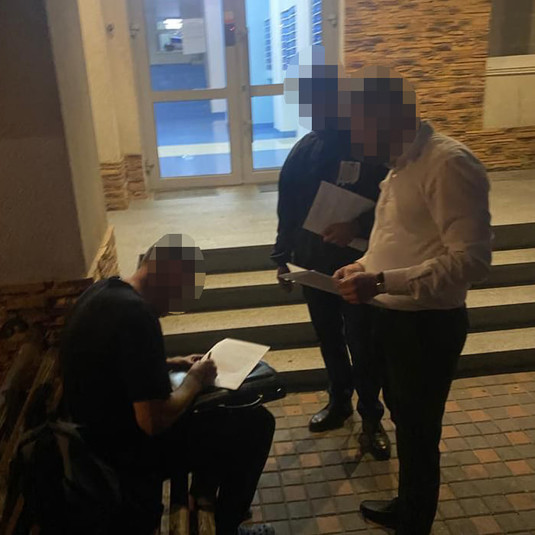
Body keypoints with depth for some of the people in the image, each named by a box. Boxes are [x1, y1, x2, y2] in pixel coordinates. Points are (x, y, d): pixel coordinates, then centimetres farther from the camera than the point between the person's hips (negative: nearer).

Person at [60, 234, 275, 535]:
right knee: (257, 423, -4)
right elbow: (155, 422, -30)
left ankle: (205, 489, 33)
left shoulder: (106, 291, 0)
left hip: (100, 433, 10)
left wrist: (173, 364, 6)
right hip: (126, 452, -9)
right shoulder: (135, 315, -30)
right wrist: (195, 381, -14)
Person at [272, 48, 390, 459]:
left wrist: (359, 228, -28)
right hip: (313, 266, 5)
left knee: (362, 345, 4)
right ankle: (340, 402, 39)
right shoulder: (305, 150, 3)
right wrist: (282, 259, 8)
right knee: (329, 340, 17)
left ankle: (372, 417, 26)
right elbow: (287, 211, 9)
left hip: (359, 267, -5)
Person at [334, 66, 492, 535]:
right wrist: (366, 267, 2)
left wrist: (383, 282, -29)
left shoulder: (449, 163, -21)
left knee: (418, 432, 9)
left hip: (426, 324, -9)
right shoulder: (404, 162, 8)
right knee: (403, 419, 24)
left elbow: (472, 260, -27)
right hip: (393, 316, 9)